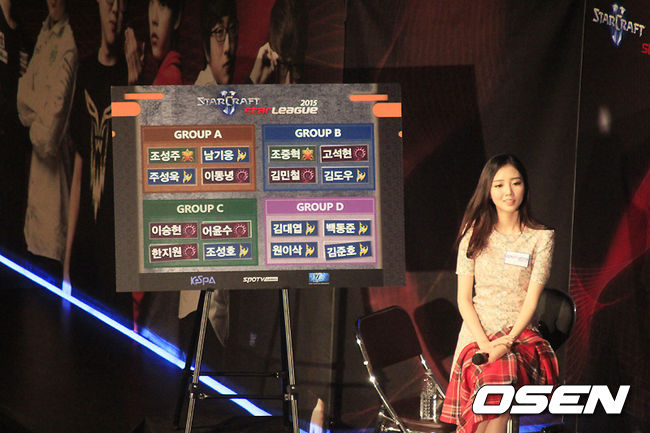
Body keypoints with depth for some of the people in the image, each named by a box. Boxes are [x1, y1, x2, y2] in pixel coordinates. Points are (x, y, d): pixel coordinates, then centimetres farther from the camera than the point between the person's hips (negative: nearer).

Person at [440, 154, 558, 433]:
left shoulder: (541, 237, 4)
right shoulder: (474, 233, 7)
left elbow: (532, 299, -2)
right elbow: (464, 298, 3)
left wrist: (508, 342, -18)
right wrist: (485, 344, -13)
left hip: (521, 334, 0)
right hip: (477, 333, 0)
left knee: (507, 366, -34)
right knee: (496, 378, -31)